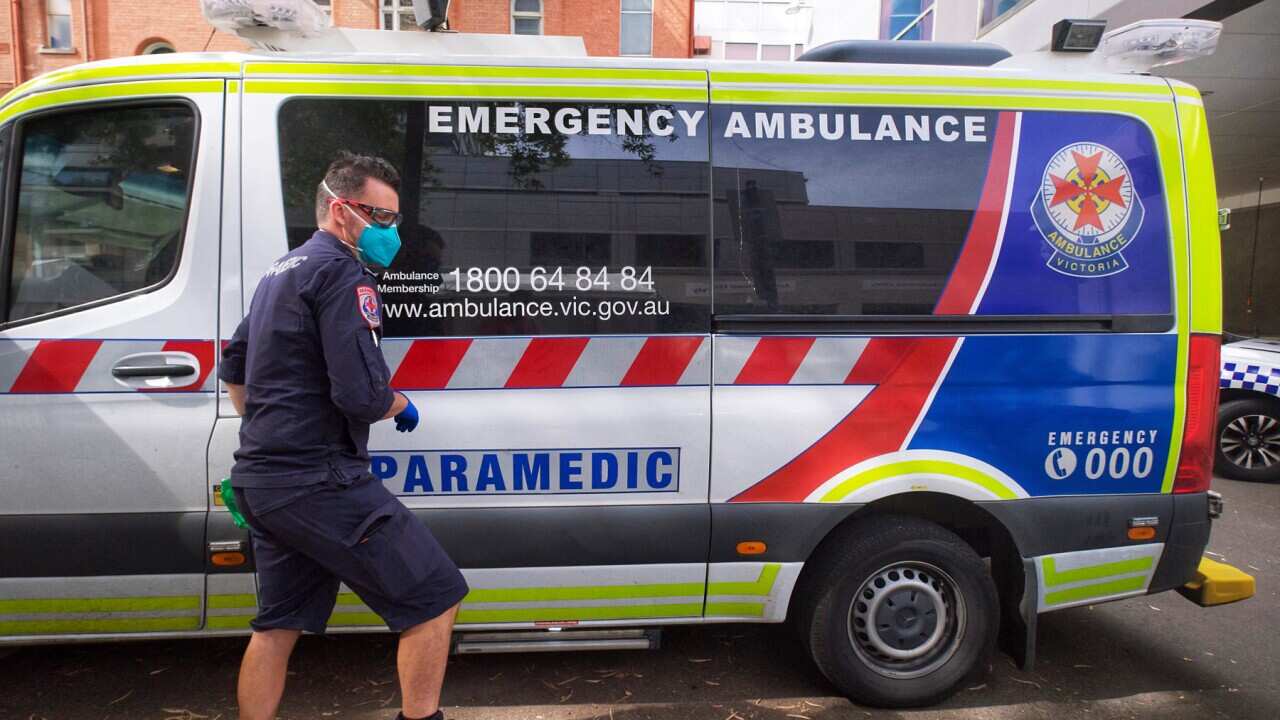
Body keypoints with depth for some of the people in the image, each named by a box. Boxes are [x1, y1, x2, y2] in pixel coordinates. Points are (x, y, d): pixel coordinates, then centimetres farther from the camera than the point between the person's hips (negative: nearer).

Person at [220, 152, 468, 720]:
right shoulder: (342, 272, -13)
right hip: (318, 481, -10)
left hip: (261, 480, 10)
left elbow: (232, 366, 30)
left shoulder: (282, 271, 19)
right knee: (433, 598, -3)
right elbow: (363, 395, -23)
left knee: (278, 624, 20)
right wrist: (400, 405, -2)